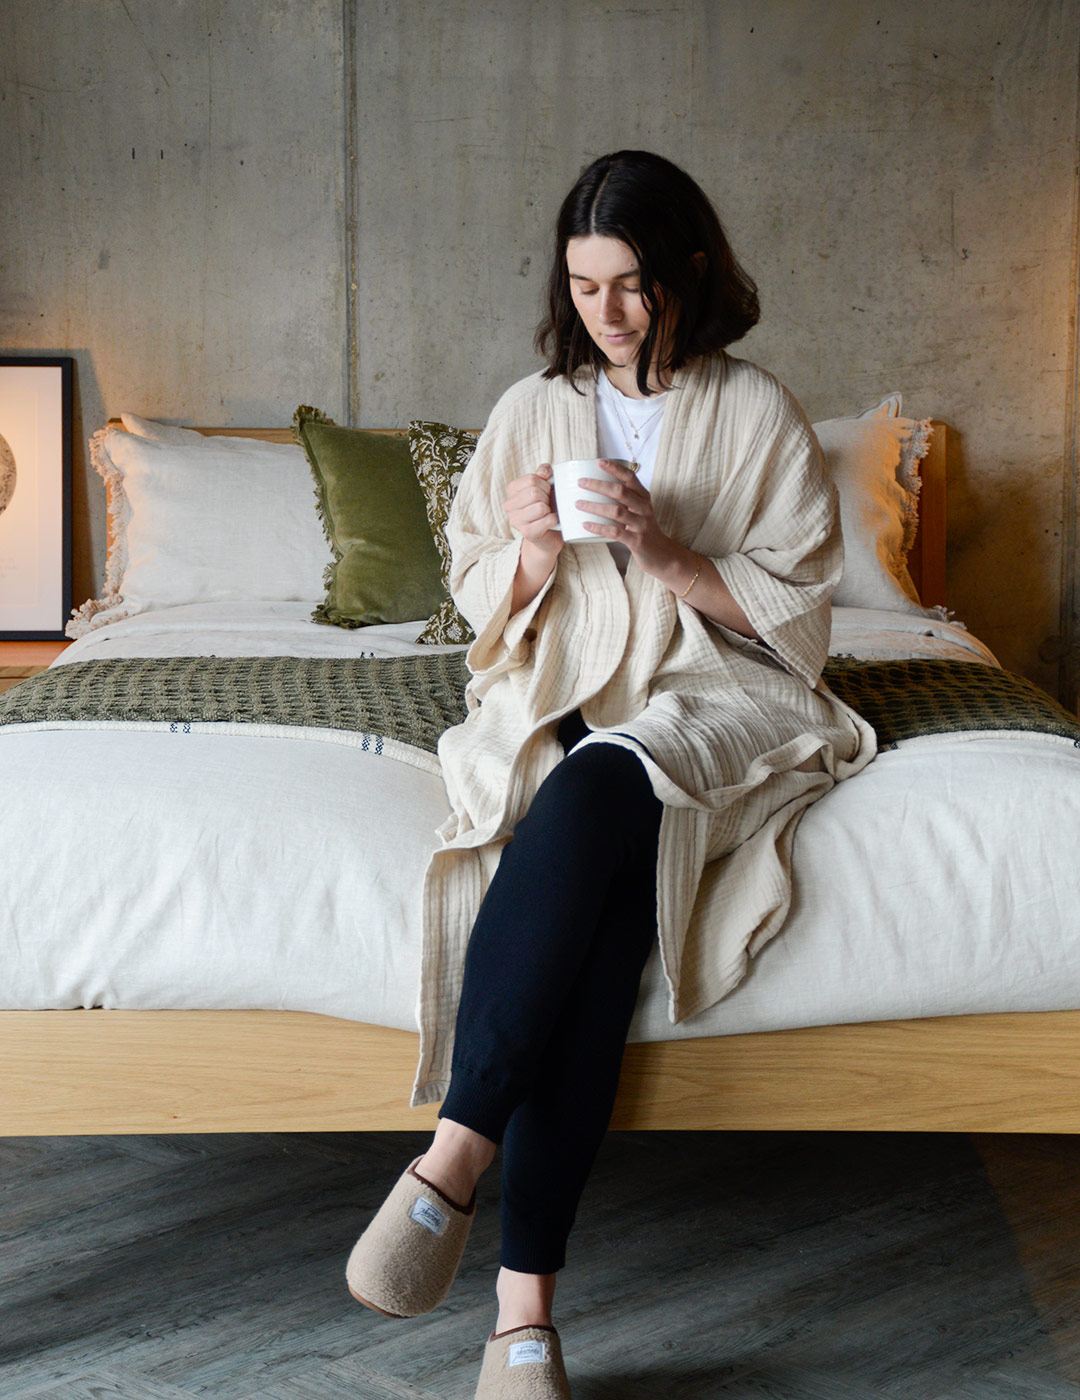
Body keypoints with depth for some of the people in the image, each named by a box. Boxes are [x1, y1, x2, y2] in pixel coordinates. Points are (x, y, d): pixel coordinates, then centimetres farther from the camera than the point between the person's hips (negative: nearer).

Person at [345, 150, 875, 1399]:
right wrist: (532, 555, -7)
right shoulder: (531, 410, 14)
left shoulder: (758, 415, 5)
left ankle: (455, 1155, -40)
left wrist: (666, 553, -13)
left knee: (596, 792, -38)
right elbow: (483, 601, 16)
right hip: (556, 703, 2)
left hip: (709, 700, -1)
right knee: (604, 879, -33)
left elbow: (792, 614, 2)